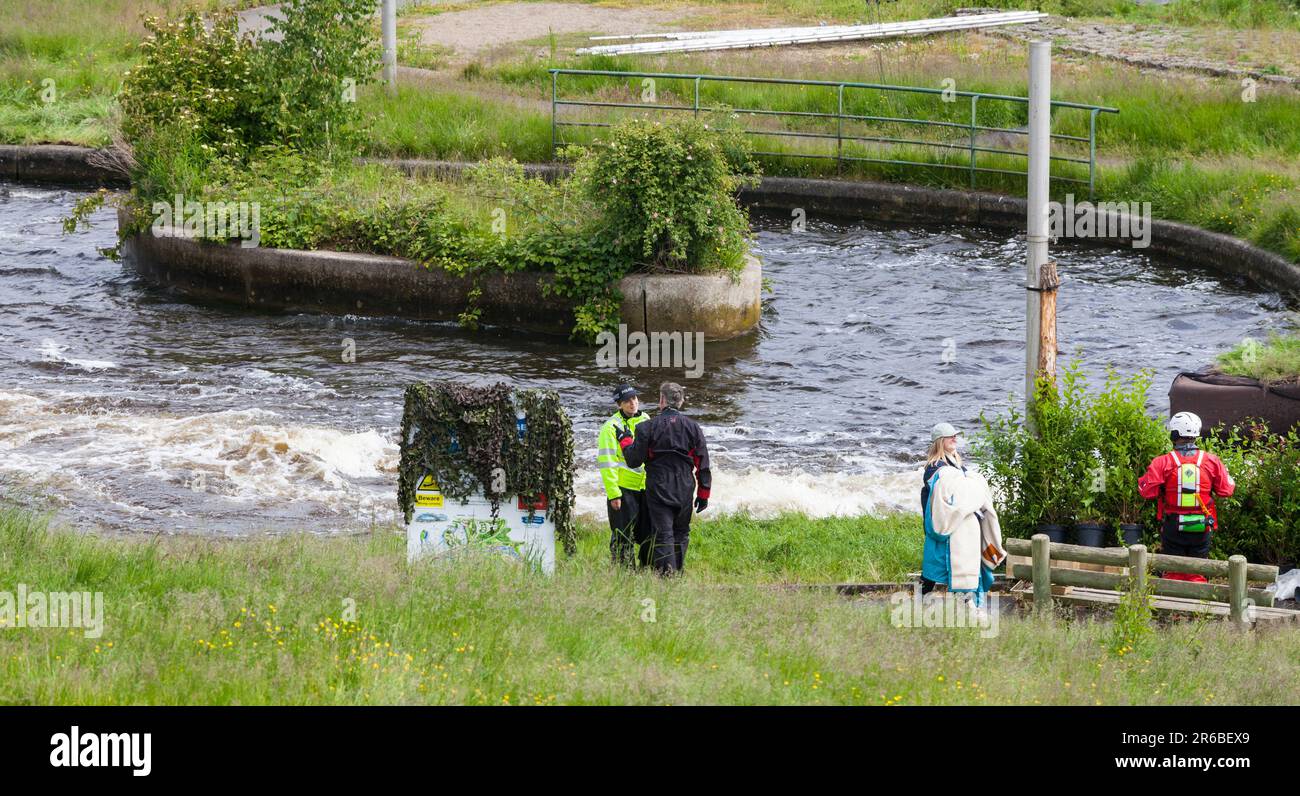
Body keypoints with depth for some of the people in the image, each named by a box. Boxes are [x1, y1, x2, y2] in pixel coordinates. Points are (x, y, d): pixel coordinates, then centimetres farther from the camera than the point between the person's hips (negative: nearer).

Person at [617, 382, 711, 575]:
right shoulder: (693, 427, 2)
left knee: (663, 535, -2)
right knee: (681, 534, 16)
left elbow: (634, 460, -4)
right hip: (685, 491, 3)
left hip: (658, 490, -3)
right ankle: (678, 572, 20)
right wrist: (703, 493, 13)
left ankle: (666, 573, -11)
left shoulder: (648, 427, -7)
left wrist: (625, 440, 14)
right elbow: (703, 465, 5)